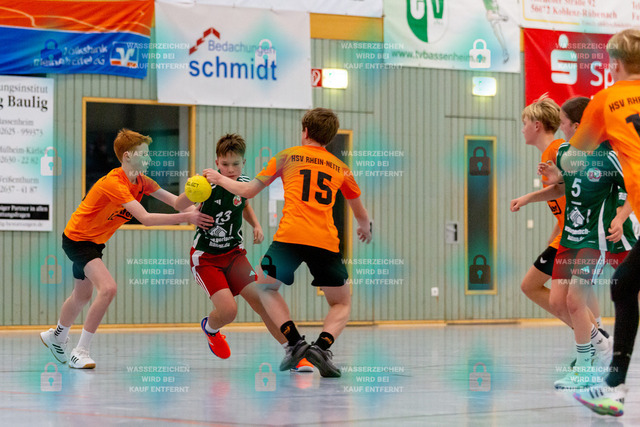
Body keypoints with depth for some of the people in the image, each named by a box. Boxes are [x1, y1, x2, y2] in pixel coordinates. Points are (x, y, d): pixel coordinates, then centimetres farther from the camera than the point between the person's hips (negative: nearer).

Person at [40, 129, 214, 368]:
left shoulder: (141, 182, -3)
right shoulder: (113, 183, -31)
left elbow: (174, 201, -10)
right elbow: (145, 219, -38)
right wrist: (185, 218, -41)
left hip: (94, 241, 9)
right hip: (77, 239, -9)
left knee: (82, 295, 26)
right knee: (108, 288, -26)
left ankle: (57, 337, 52)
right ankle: (80, 352, -16)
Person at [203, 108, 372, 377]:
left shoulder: (287, 156, 15)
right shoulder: (340, 168, 21)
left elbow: (248, 191, 20)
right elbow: (362, 216, 32)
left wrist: (220, 179, 39)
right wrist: (365, 229, 56)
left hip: (290, 236, -1)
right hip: (326, 242, 1)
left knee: (265, 286, 24)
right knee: (342, 303, 18)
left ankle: (296, 343, 4)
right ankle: (322, 346, -11)